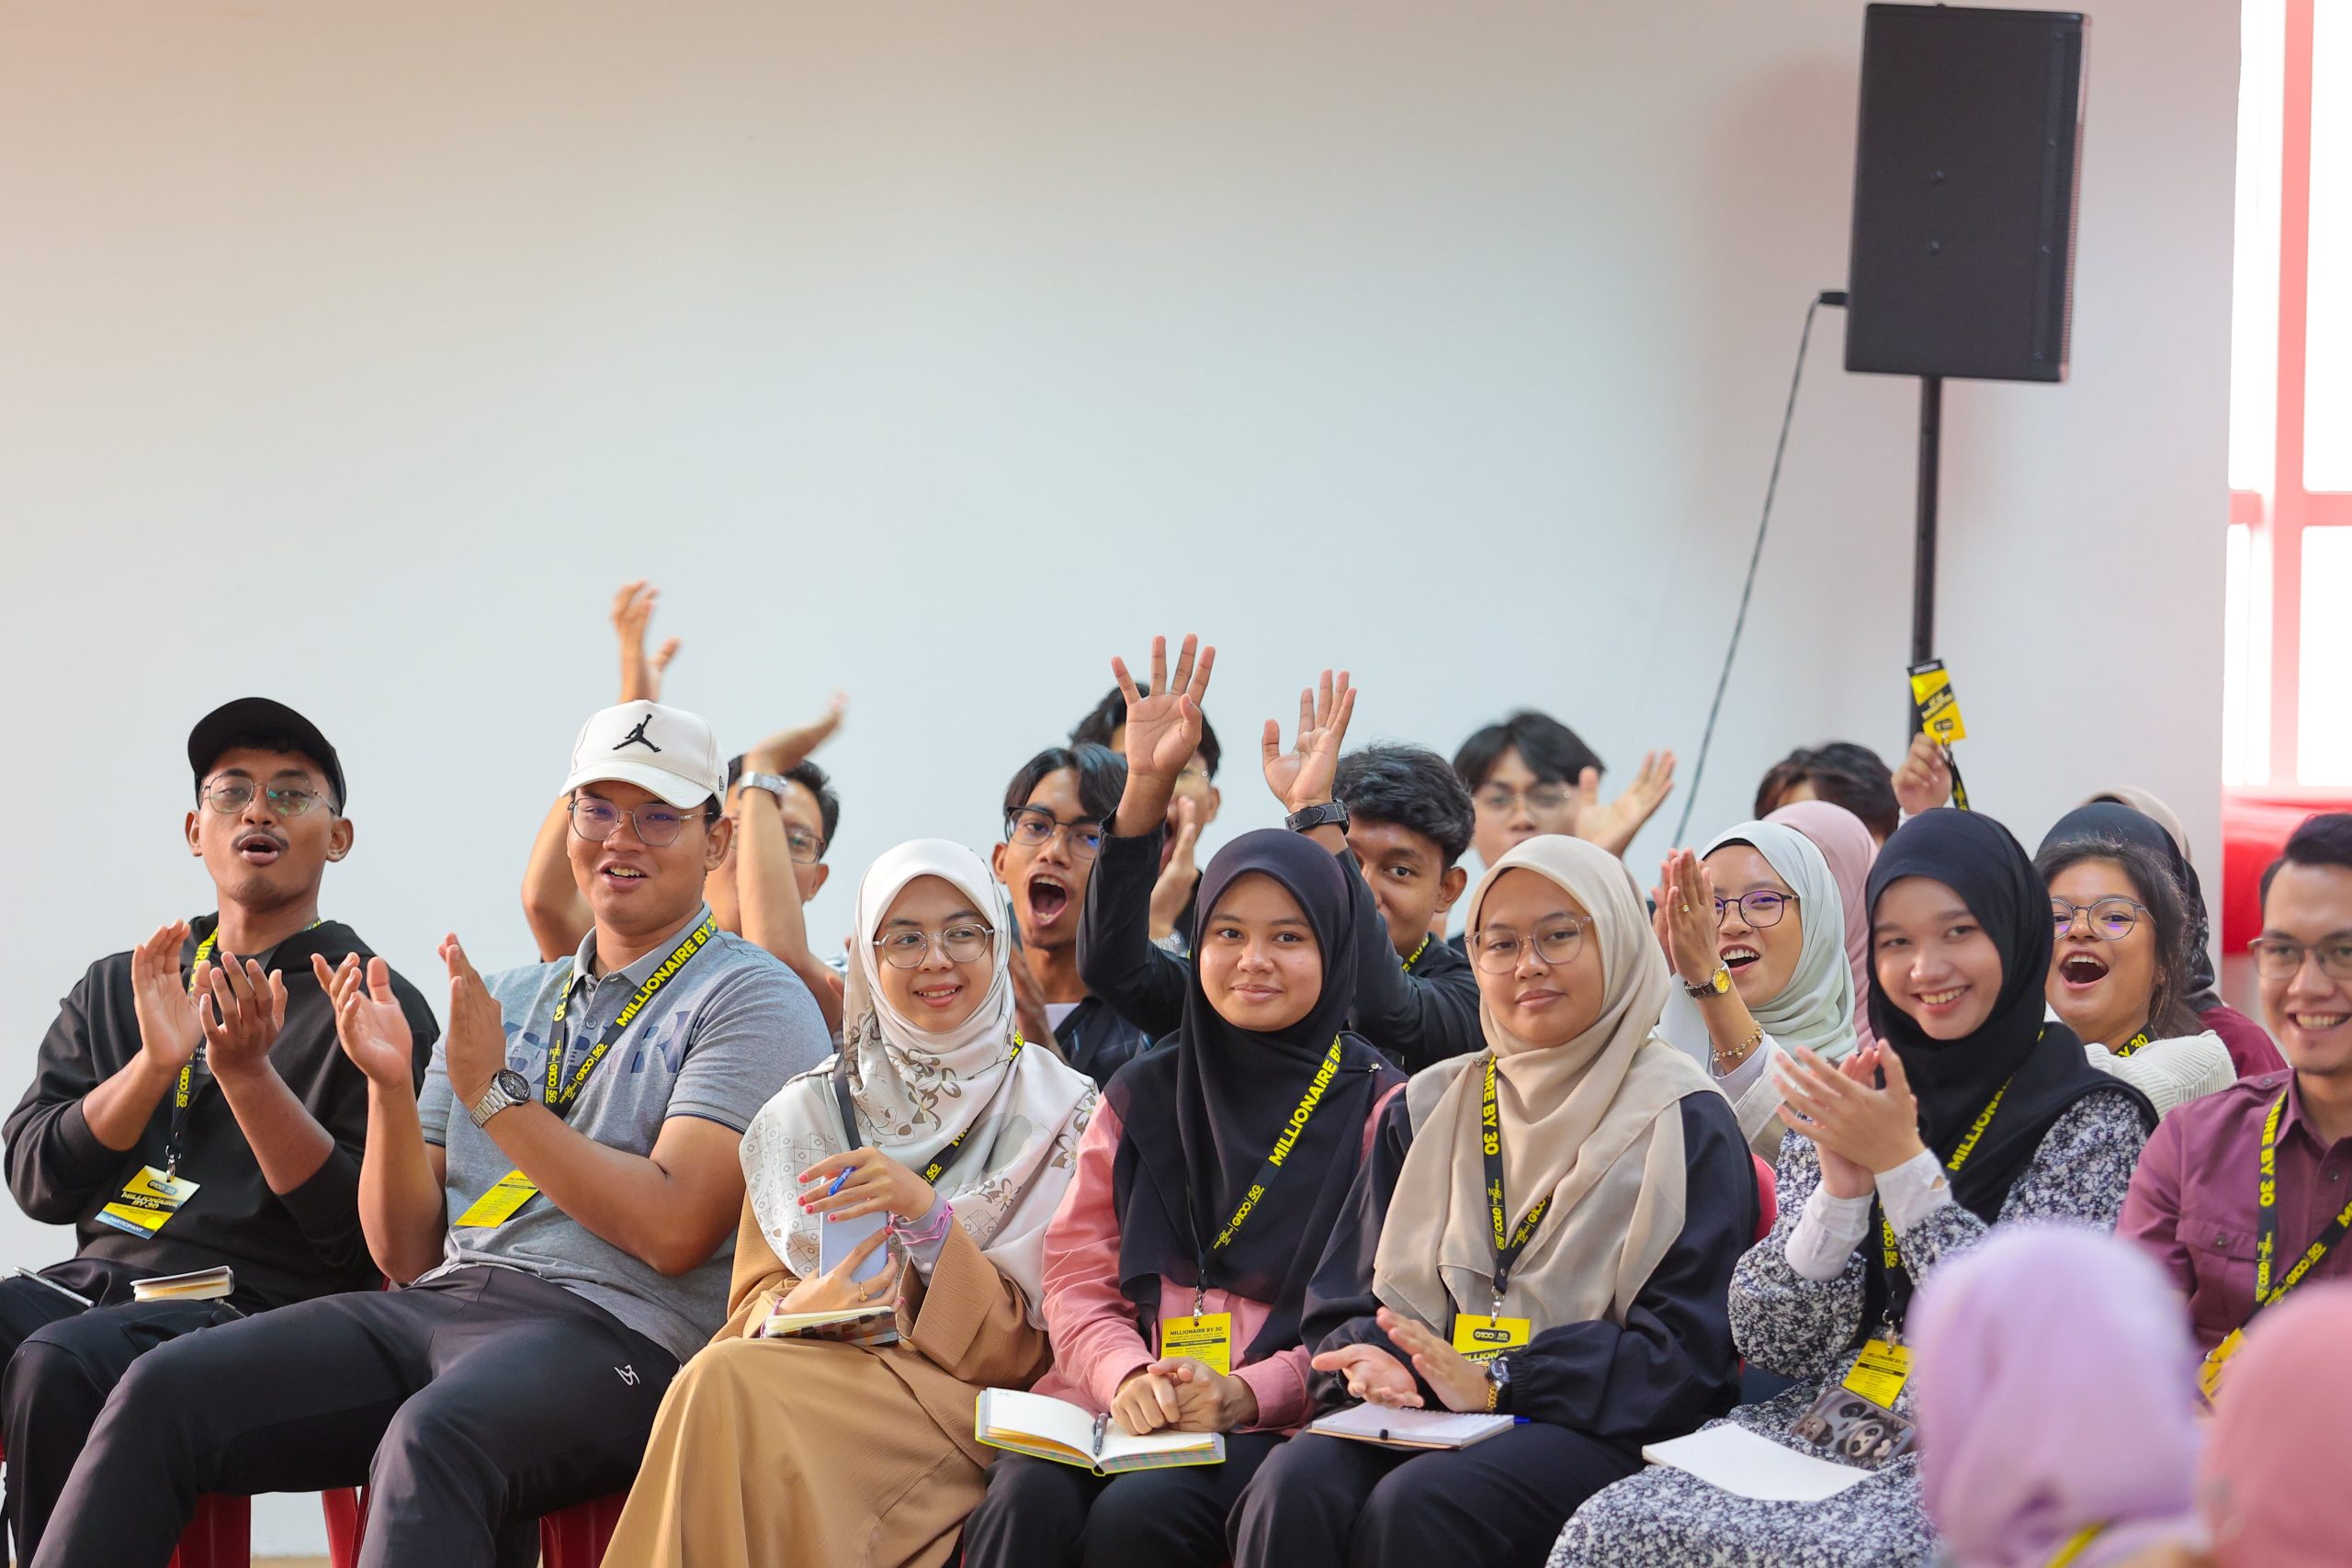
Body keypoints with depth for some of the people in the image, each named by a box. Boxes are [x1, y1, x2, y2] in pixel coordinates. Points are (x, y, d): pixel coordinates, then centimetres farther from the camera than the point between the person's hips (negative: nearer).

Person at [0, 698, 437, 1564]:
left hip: (251, 1298, -5)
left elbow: (369, 1239, -4)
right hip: (93, 1282, 5)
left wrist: (248, 1074, -14)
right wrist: (156, 1061, -7)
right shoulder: (113, 989, 22)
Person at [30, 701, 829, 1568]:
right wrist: (390, 1085, 2)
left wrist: (492, 1092, -8)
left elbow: (674, 1232, -11)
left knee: (431, 1438, -39)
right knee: (163, 1393, -16)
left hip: (611, 1330, -6)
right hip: (435, 1304, 7)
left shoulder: (750, 999, 4)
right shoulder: (508, 999, 23)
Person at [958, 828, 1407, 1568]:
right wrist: (1127, 1376, -12)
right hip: (1123, 1402, 3)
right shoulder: (1142, 1097, 17)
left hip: (1282, 1417, -3)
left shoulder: (1376, 1107, 6)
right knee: (1028, 1499, -31)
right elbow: (1077, 1274, 11)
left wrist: (1246, 1393, -15)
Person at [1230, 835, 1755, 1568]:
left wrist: (1496, 1383, -14)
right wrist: (1373, 1360, -9)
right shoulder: (1427, 1111, 19)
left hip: (1596, 1426, -4)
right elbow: (1345, 1300, 17)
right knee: (1293, 1489, -30)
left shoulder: (1686, 1123, 5)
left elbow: (1687, 1349, -5)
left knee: (1418, 1504, -35)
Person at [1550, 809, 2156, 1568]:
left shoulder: (2089, 1120, -1)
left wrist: (1903, 1164, -14)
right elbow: (1770, 1343, 7)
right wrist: (1842, 1187, -9)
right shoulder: (1842, 1102, 13)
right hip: (1821, 1427, 5)